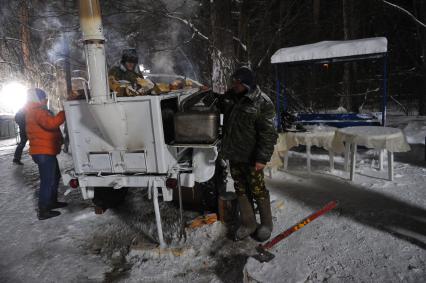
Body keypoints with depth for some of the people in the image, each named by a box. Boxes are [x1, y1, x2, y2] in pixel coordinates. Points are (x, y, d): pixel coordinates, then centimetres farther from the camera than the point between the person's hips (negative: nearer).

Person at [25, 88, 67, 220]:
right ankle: (43, 211, -2)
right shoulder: (37, 111, -14)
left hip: (46, 151, 11)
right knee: (48, 181, -7)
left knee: (55, 176, 21)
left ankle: (52, 202, 33)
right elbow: (51, 123, -31)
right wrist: (64, 113, -26)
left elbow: (49, 124, 21)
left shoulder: (37, 111, 20)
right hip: (44, 152, -11)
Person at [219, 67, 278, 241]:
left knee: (258, 191, 8)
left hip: (251, 157, -7)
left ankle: (266, 225, 29)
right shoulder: (230, 96, 3)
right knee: (241, 190, 16)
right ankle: (248, 224, 32)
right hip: (234, 155, 7)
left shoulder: (262, 102, -18)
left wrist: (262, 158, -22)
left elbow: (268, 134, -19)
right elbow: (219, 106, 28)